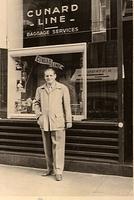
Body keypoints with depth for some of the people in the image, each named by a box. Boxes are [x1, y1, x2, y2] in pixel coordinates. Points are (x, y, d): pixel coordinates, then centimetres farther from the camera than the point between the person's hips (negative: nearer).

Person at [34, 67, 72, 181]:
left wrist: (68, 120, -2)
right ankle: (50, 169, 25)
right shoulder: (40, 89, 12)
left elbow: (67, 105, 2)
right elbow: (37, 103, 21)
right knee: (47, 147, 12)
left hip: (58, 122, -4)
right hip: (44, 123, 4)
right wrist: (38, 115, 5)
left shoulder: (63, 88, 3)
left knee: (58, 147, -3)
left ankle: (58, 171, 6)